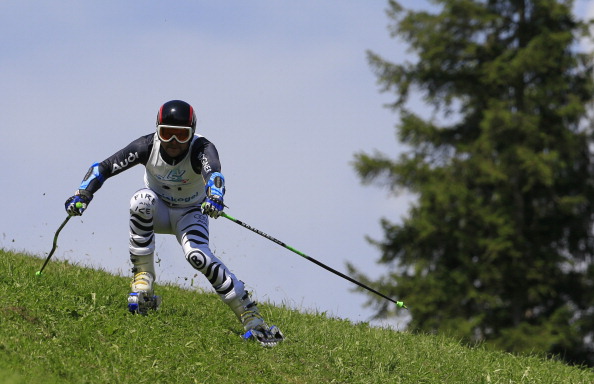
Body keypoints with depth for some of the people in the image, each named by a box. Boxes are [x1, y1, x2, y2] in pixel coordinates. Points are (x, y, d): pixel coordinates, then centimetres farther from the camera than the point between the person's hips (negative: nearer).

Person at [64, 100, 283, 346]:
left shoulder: (201, 149, -28)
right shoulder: (148, 146, -22)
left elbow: (213, 172, -50)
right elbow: (104, 168, -21)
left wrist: (214, 197, -72)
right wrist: (82, 195, -37)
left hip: (190, 214, -2)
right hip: (158, 212, 2)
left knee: (196, 254, -31)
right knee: (141, 200, -33)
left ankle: (249, 315, -23)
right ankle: (143, 277, -24)